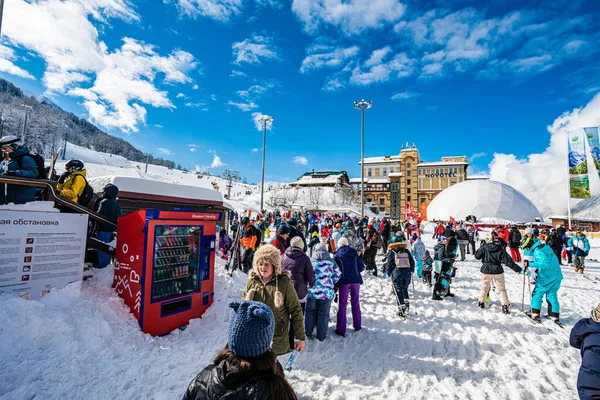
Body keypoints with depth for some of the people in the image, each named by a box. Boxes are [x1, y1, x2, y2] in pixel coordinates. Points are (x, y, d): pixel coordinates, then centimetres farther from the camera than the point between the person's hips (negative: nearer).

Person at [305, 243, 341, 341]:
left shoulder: (311, 261, -2)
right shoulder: (332, 262, -2)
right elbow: (338, 275, 3)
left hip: (312, 291, 1)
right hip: (327, 292, 0)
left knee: (310, 311, 20)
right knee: (323, 314, 12)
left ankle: (308, 331, 30)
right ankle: (321, 336, 21)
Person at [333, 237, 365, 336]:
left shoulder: (337, 255, -1)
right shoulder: (354, 253, 6)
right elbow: (362, 267, 4)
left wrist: (335, 284, 10)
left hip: (344, 281, -3)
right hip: (356, 280, 3)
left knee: (342, 305, 3)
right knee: (356, 303, 16)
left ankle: (341, 329, 5)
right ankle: (357, 325, 26)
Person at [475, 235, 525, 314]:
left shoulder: (484, 247, -6)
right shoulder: (501, 250, -9)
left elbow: (477, 256, -4)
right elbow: (509, 262, -12)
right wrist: (520, 270, -7)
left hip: (486, 271, 1)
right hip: (497, 272, -1)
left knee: (484, 287, 18)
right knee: (501, 289, 11)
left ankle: (481, 302, 23)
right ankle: (504, 306, 6)